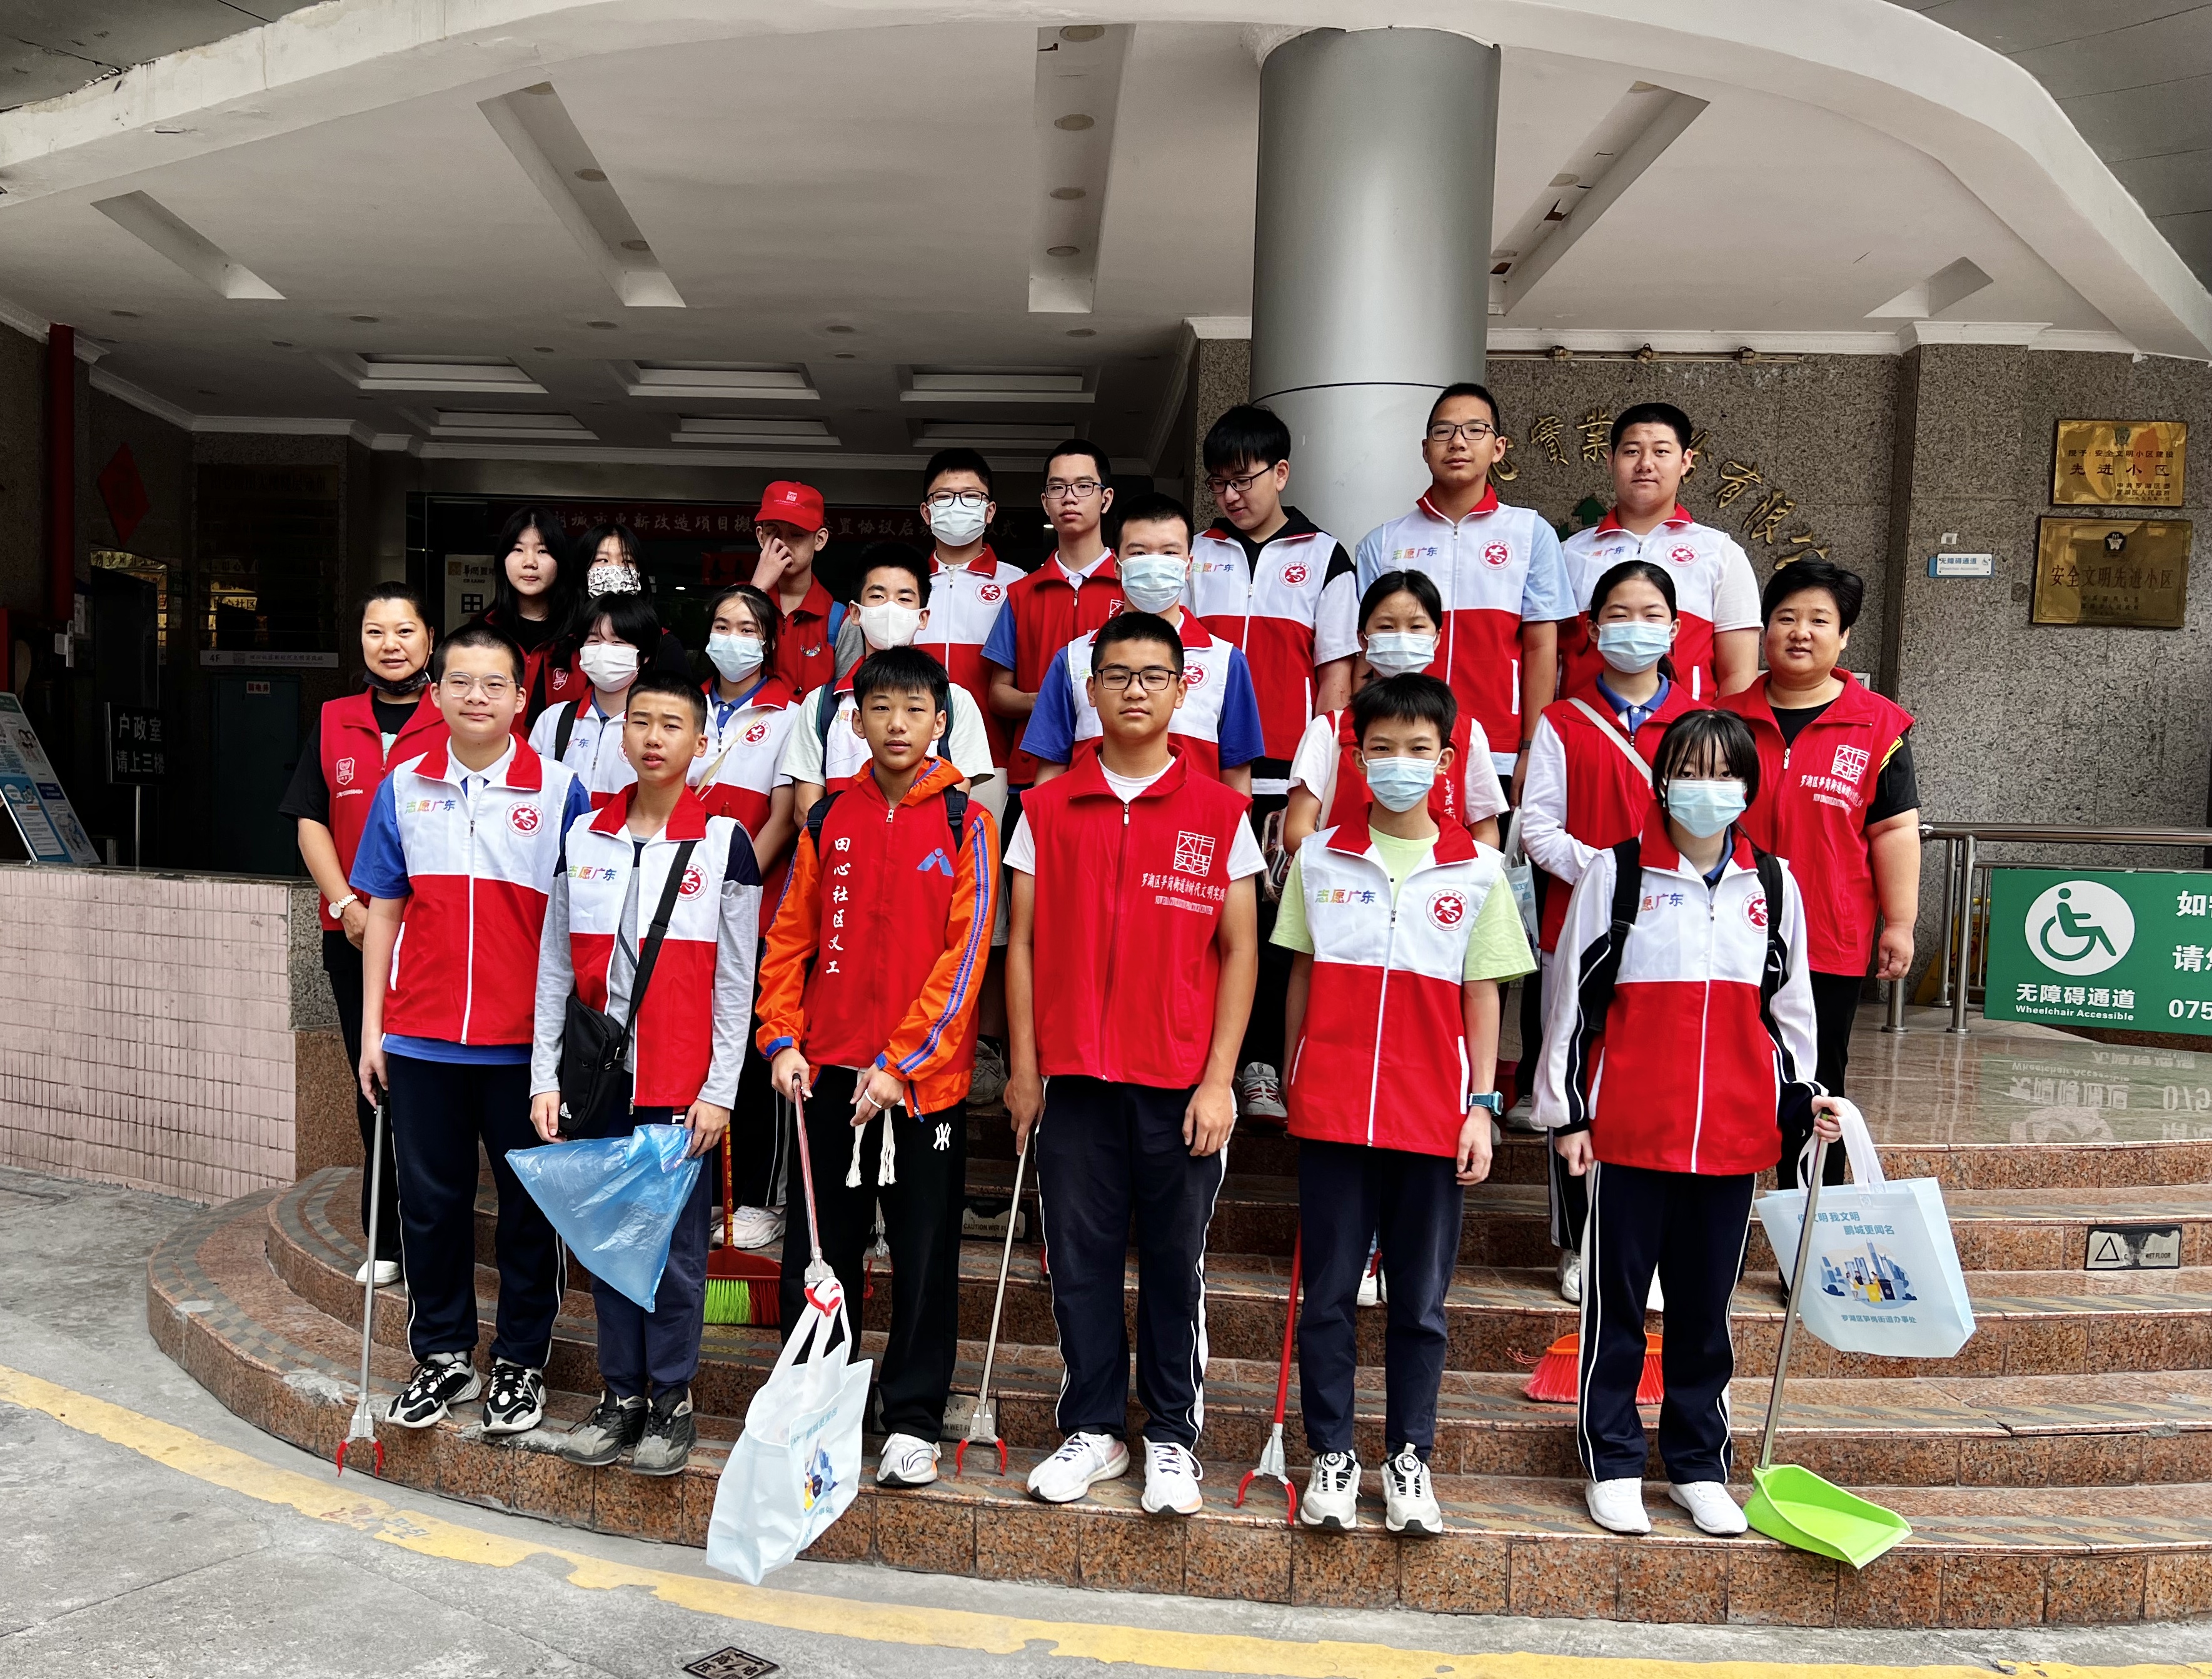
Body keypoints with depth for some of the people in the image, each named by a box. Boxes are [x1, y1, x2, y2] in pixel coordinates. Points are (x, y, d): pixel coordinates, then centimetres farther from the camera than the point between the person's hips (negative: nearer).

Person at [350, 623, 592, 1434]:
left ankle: (521, 1362, 23)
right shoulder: (405, 787, 5)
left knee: (528, 1202, 8)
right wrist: (372, 1026, 6)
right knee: (430, 1199, 12)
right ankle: (443, 1356, 28)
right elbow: (385, 910, 9)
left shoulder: (559, 790, -3)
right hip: (422, 1033, 3)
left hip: (524, 1039, -2)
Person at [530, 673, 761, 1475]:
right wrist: (545, 1077, 5)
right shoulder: (583, 836, 8)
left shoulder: (724, 842, -2)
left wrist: (719, 1092, -7)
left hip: (681, 1083, -3)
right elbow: (555, 966, 10)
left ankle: (672, 1400, 17)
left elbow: (735, 981, -3)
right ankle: (621, 1394, 24)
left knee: (676, 1242, 3)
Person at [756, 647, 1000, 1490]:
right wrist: (782, 1039, -2)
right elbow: (790, 934, 9)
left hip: (923, 1073, -3)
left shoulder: (966, 824, -2)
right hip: (827, 1070, 3)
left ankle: (914, 1419, 21)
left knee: (924, 1254, 6)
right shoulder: (829, 816, 7)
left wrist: (901, 1061, -13)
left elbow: (964, 954, -8)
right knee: (817, 1248, 11)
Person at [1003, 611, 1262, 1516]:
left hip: (1182, 1083, -1)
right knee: (1080, 1261, 8)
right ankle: (1091, 1430, 25)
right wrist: (1024, 1067, 3)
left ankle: (1172, 1438, 23)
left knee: (1175, 1265, 8)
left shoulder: (1220, 812, 2)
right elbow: (1023, 943, 7)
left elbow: (1239, 951, 1)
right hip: (1074, 1076, 1)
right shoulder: (1047, 808, 6)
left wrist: (1219, 1079, -5)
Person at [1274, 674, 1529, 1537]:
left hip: (1434, 1113, 0)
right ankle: (1332, 1454, 22)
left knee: (1421, 1300, 10)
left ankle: (1408, 1457, 24)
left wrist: (1482, 1105, -1)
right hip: (1332, 1108, 0)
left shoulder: (1477, 869, 3)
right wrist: (1292, 1084, 8)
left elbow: (1481, 995, 4)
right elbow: (1301, 978, 9)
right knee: (1327, 1293, 7)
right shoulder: (1320, 857, 4)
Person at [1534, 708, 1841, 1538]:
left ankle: (1699, 1466, 28)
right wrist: (1565, 1110, -2)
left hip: (1733, 1135, 3)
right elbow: (1572, 997, -1)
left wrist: (1804, 1096, 10)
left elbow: (1789, 1004, 17)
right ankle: (1613, 1465, 20)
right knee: (1617, 1303, 6)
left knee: (1705, 1306, 14)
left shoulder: (1774, 885, 8)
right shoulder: (1616, 874, -2)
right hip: (1627, 1130, -3)